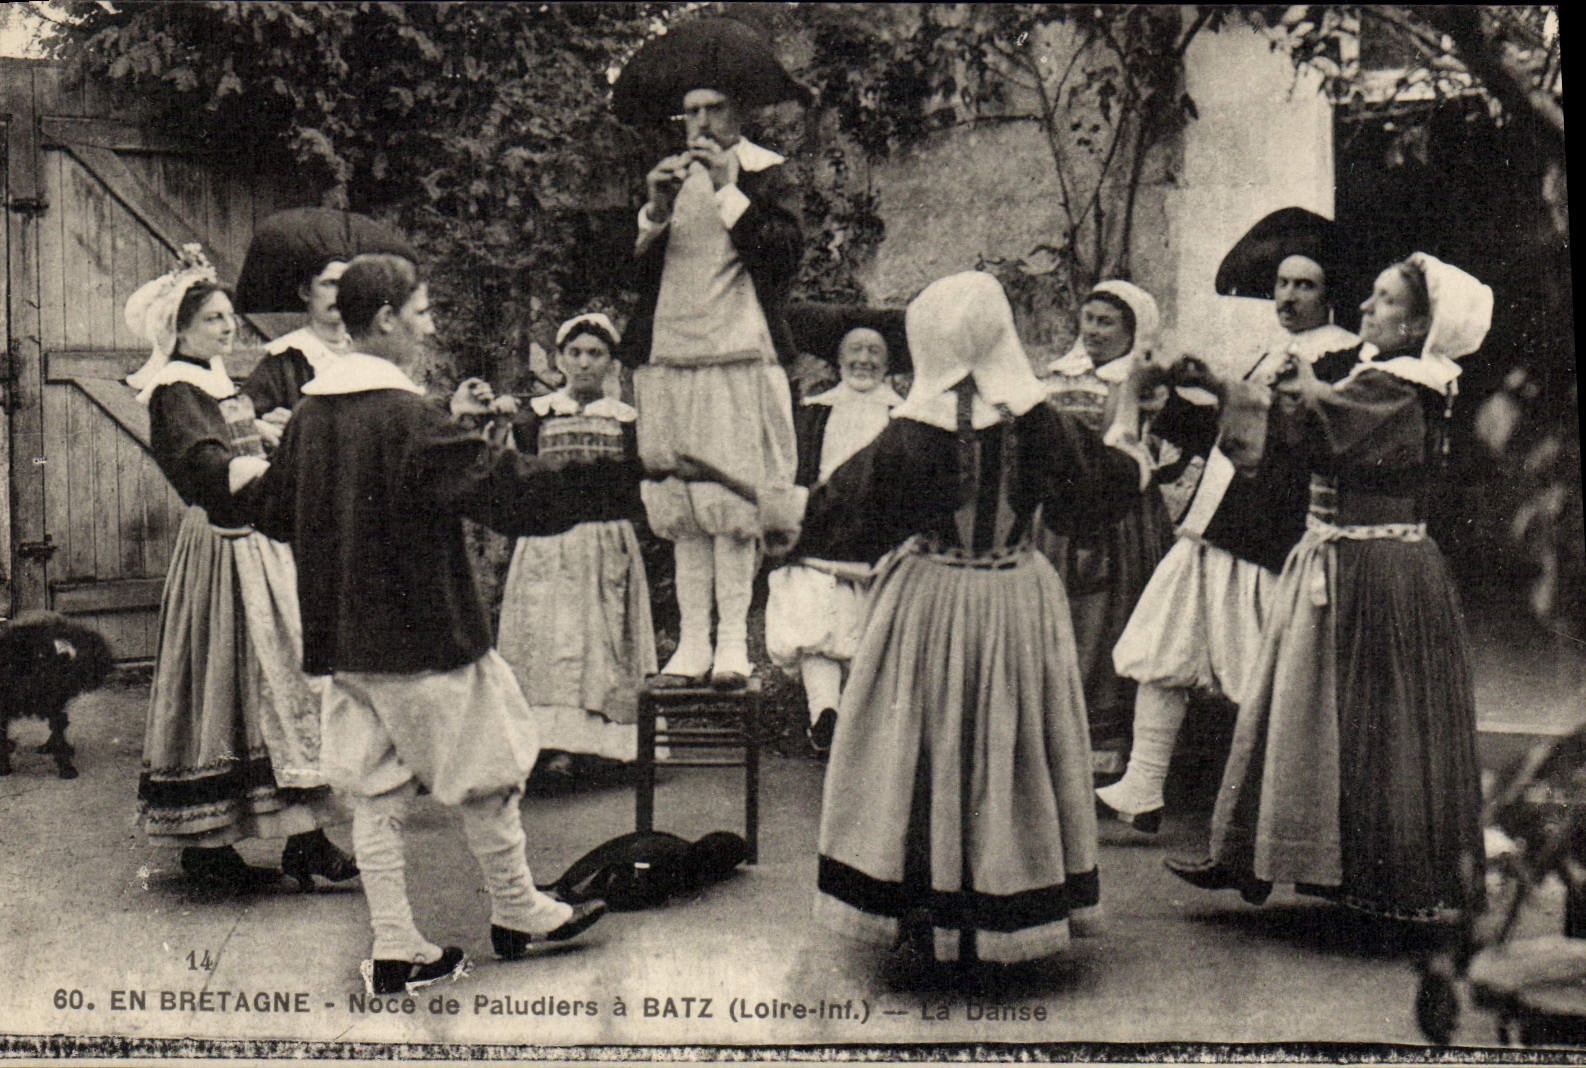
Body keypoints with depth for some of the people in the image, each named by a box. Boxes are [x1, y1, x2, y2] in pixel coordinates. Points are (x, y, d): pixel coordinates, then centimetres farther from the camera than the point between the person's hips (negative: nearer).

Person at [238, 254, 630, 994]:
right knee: (487, 779, 10)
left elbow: (270, 509, 20)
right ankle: (516, 914, 25)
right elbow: (512, 491, -21)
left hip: (343, 641, 7)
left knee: (375, 792, 10)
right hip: (423, 636, -7)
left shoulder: (309, 415, 6)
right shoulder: (408, 418, -18)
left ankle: (394, 949, 14)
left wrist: (247, 480, 44)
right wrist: (626, 474, -18)